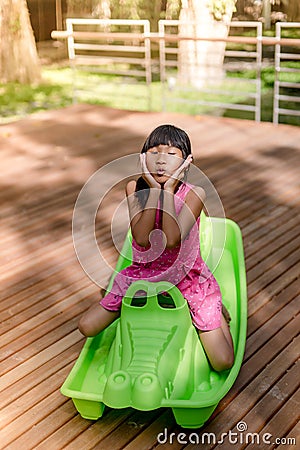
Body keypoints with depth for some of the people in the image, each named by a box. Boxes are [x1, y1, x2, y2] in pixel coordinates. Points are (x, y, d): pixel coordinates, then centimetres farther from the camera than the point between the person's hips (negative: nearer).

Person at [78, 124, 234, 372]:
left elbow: (171, 239, -31)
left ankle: (217, 312, 20)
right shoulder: (135, 187, -10)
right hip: (144, 274, 3)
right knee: (87, 327, -1)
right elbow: (142, 238, -23)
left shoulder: (194, 194, -17)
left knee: (223, 362, -10)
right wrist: (154, 189, -24)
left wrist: (169, 188, -26)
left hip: (188, 279, -2)